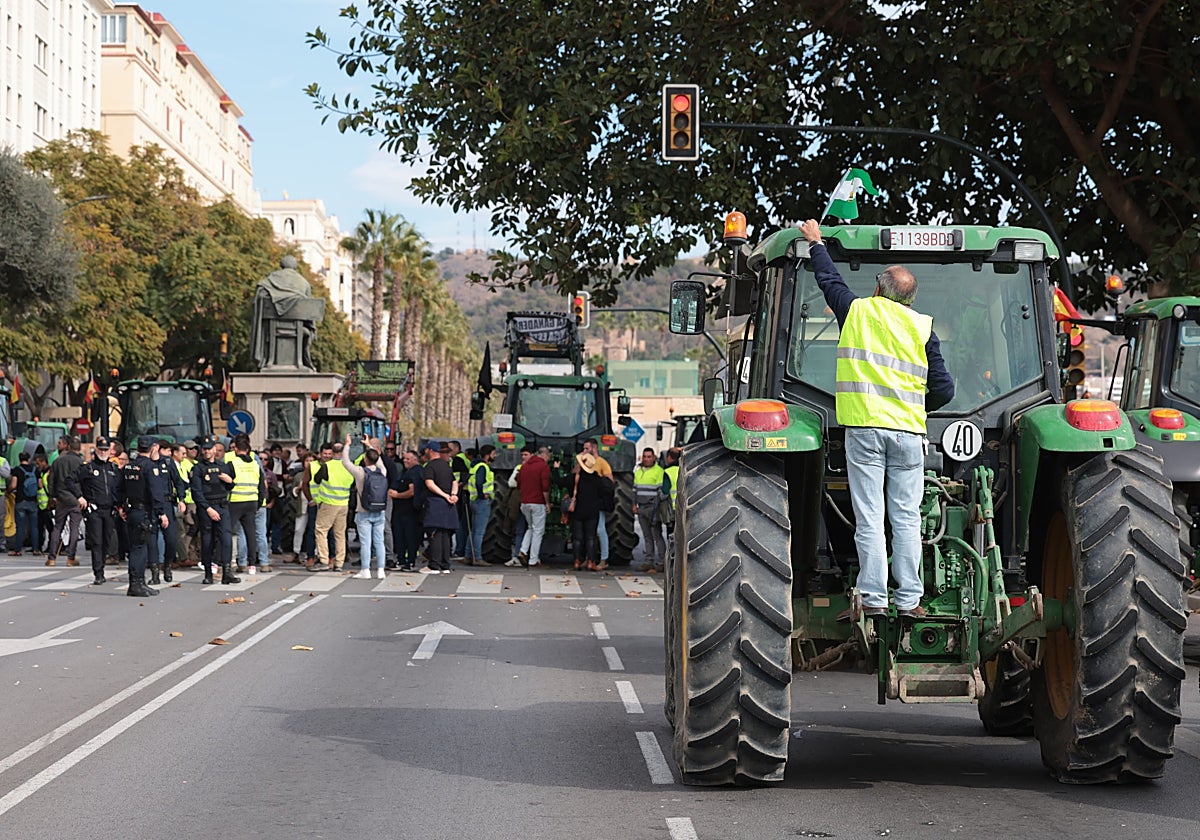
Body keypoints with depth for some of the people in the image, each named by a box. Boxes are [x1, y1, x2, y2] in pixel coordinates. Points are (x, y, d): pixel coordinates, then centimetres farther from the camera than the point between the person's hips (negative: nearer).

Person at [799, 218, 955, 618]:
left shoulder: (857, 311, 6)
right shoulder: (923, 327, 7)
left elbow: (829, 279, 26)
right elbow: (943, 389, 4)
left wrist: (816, 243, 42)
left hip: (863, 427, -1)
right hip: (908, 431, 1)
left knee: (869, 518, -2)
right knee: (906, 518, 3)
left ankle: (873, 598, -4)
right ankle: (909, 600, 2)